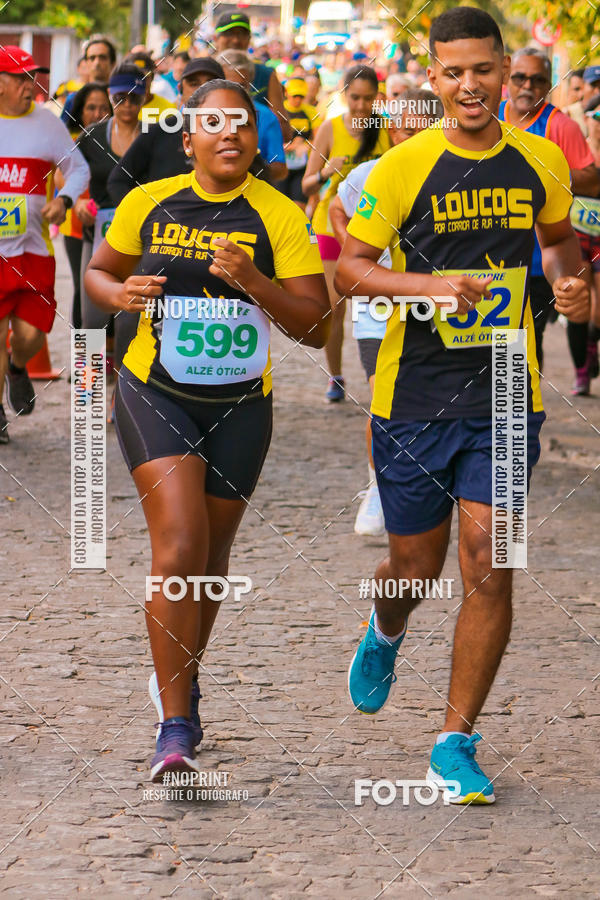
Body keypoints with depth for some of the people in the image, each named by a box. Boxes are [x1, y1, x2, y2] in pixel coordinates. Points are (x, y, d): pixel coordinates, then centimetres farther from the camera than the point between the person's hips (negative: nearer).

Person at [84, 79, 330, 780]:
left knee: (210, 559, 13)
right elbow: (97, 272, 14)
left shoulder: (279, 217, -6)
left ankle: (179, 679, 42)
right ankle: (176, 729, -16)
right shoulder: (149, 204, -2)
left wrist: (253, 280, -26)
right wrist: (120, 294, -9)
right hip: (156, 397, -1)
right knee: (179, 544, -18)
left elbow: (315, 327, -10)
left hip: (239, 406, 1)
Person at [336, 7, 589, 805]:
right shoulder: (404, 169, -9)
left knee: (489, 570, -7)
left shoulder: (540, 161, 1)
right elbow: (349, 266, -4)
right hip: (414, 399, -1)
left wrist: (571, 283, -1)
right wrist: (427, 286, -21)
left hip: (504, 397, 1)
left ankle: (457, 744, 5)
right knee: (417, 569, 9)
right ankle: (386, 630, 48)